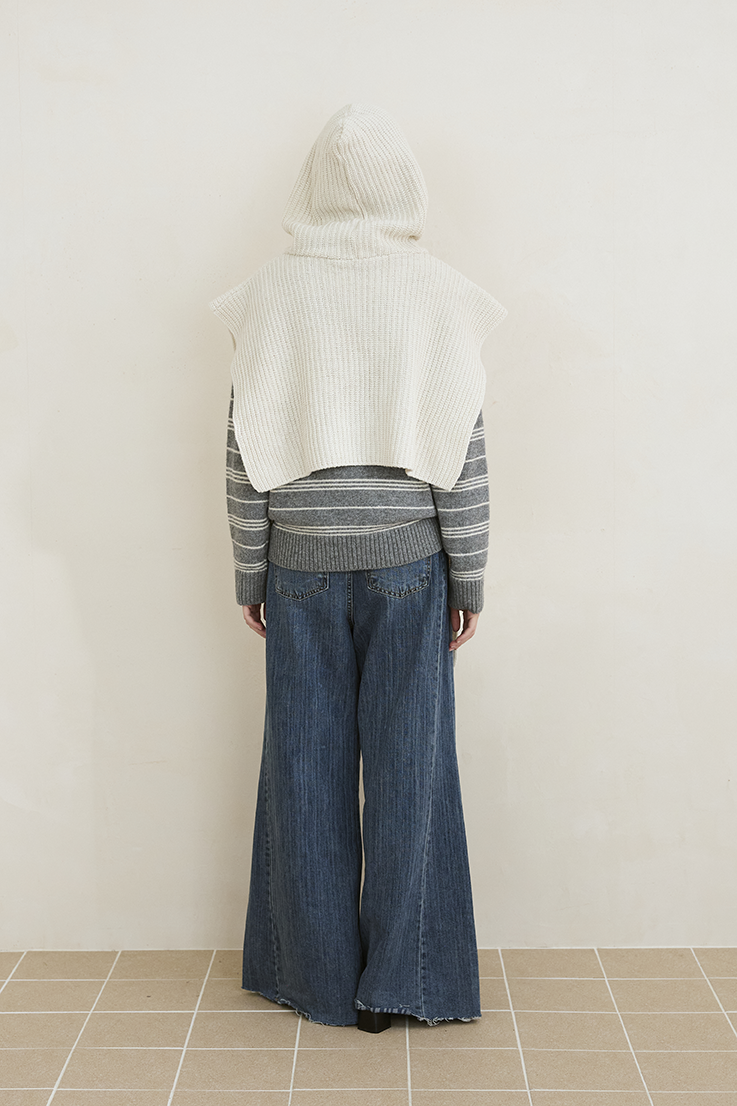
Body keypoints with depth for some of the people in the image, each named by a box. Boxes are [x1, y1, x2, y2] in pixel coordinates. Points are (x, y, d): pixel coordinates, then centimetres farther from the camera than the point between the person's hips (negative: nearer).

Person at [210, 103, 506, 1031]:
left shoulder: (270, 295, -2)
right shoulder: (440, 294, -3)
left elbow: (247, 449, -2)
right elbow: (463, 448, -5)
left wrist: (250, 572, 6)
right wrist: (468, 575, 3)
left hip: (301, 561, 1)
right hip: (408, 558, -1)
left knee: (308, 762, 10)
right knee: (407, 764, 8)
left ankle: (315, 974, 23)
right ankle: (396, 980, 18)